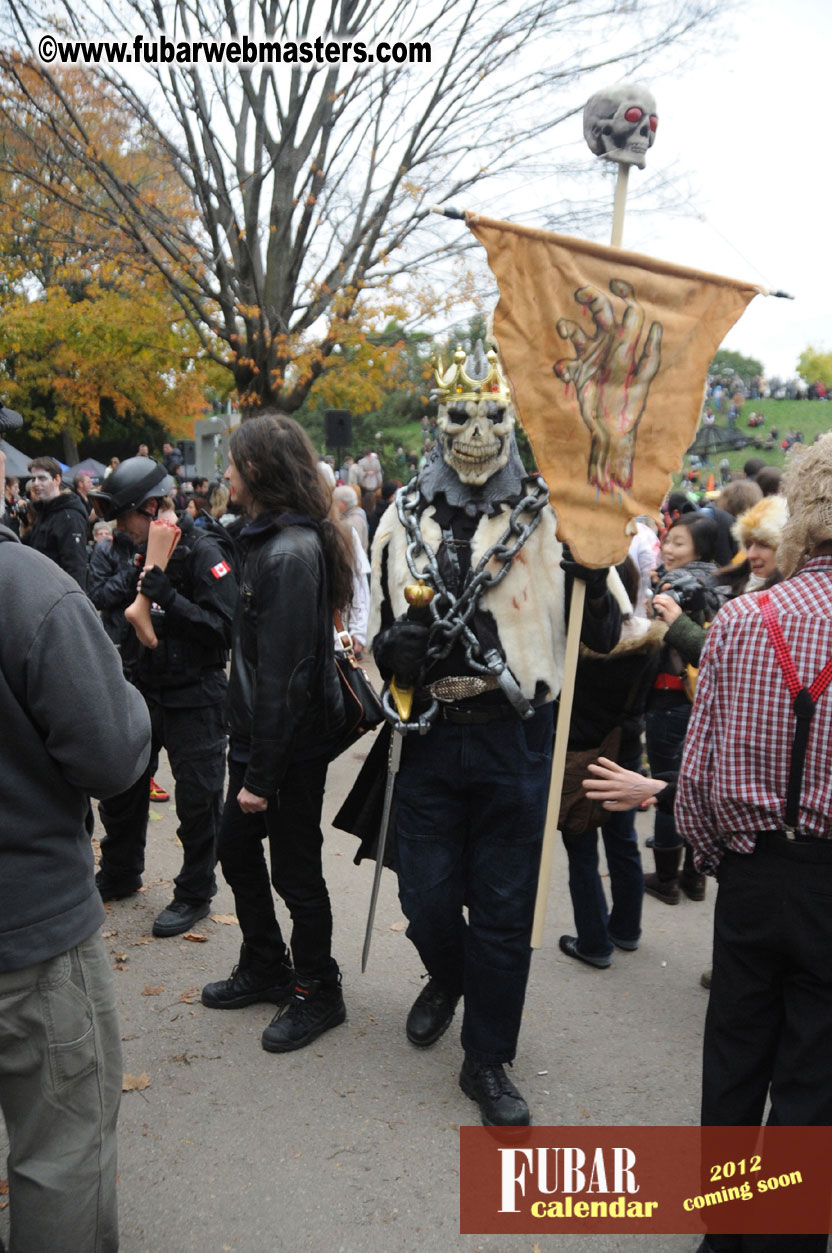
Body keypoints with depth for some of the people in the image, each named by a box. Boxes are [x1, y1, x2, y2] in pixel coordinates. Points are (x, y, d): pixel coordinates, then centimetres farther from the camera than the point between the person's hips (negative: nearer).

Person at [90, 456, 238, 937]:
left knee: (197, 798, 3)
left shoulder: (202, 551, -15)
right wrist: (131, 585, -5)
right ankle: (120, 876, 38)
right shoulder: (139, 552, 7)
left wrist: (167, 596, -29)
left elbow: (224, 628, -23)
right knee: (120, 785, 17)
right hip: (143, 690, 8)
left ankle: (195, 892, 21)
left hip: (193, 696, -7)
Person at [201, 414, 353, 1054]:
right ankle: (265, 969, 40)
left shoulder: (290, 552, -23)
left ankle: (318, 994, 27)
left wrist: (263, 774, -21)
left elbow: (282, 676, -25)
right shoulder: (271, 539, 8)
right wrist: (248, 756, 13)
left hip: (291, 745, -10)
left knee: (295, 871, 6)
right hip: (257, 735, 10)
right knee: (236, 848, 21)